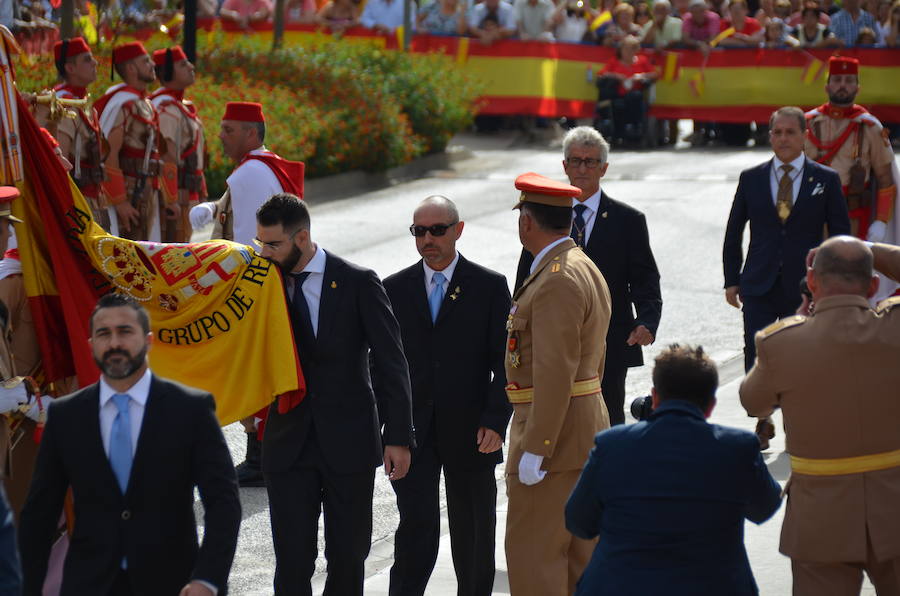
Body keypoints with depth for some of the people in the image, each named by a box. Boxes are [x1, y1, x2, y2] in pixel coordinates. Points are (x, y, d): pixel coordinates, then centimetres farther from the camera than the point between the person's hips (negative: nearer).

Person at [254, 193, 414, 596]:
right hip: (288, 445, 2)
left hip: (348, 442, -2)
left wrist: (399, 437, -10)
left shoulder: (358, 284, -7)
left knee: (348, 555, 7)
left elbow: (390, 363, -6)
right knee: (292, 559, -1)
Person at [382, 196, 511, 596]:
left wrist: (496, 422, -12)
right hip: (411, 433, 0)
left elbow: (504, 363, -2)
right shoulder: (394, 289, 6)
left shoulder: (490, 286, 0)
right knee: (417, 524, -11)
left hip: (468, 432, 0)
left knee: (473, 534, 10)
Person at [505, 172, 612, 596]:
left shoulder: (557, 282, -19)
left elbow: (555, 373, -24)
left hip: (554, 432, -10)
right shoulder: (585, 269, 14)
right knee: (581, 554, 14)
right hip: (587, 429, 10)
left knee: (533, 554, -6)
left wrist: (535, 449, -23)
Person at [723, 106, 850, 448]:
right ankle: (762, 424, 13)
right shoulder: (751, 179, 6)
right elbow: (733, 233, 13)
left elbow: (841, 237, 5)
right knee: (756, 359, -5)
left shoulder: (826, 180, 2)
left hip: (805, 288, -1)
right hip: (760, 288, 1)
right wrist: (732, 279, 8)